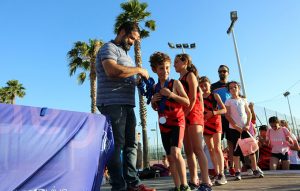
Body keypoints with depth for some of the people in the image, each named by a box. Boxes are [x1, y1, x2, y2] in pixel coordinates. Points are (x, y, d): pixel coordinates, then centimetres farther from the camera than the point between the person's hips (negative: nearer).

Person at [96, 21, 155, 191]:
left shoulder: (124, 53, 27)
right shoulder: (109, 48, -2)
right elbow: (112, 70, -22)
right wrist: (138, 70, -12)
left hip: (127, 105, 9)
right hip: (113, 104, -9)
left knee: (131, 144, 7)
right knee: (116, 145, -7)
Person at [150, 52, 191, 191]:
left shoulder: (175, 83, -5)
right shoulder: (155, 87, 7)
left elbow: (187, 102, -8)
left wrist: (172, 94, -19)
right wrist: (152, 102, -4)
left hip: (177, 121, -5)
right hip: (163, 124, 6)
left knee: (175, 152, -21)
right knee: (170, 157, 8)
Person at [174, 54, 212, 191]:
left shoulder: (190, 75, 0)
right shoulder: (180, 80, 21)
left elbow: (193, 99, -10)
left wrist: (185, 114, -14)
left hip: (193, 114, -8)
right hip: (184, 116, 8)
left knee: (197, 149, -14)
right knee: (188, 151, 5)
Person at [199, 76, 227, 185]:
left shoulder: (215, 95, 0)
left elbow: (224, 110, -5)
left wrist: (213, 112, -20)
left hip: (215, 122, -4)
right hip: (205, 124, 4)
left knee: (217, 148, -11)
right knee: (211, 150, 6)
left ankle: (222, 174, -10)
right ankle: (217, 174, 13)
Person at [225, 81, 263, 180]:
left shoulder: (243, 100, 12)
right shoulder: (229, 101, 2)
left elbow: (249, 113, 9)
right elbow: (227, 115, -5)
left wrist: (248, 125, -5)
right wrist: (236, 126, -12)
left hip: (245, 127, 3)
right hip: (234, 128, -3)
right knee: (236, 149, -1)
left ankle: (255, 169, 11)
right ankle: (237, 171, 3)